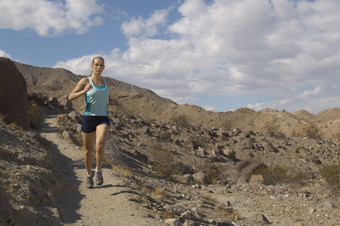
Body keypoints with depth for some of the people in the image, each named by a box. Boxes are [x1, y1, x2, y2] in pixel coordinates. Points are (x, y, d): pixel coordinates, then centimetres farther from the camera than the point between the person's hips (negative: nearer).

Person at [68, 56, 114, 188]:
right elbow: (70, 97, -5)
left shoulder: (104, 81, 11)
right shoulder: (85, 81, -2)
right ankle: (89, 174, 36)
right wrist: (84, 91, -22)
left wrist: (110, 101, 7)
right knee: (88, 151, 10)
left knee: (100, 146, -24)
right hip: (89, 118, -2)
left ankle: (98, 170, 2)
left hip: (103, 119, 2)